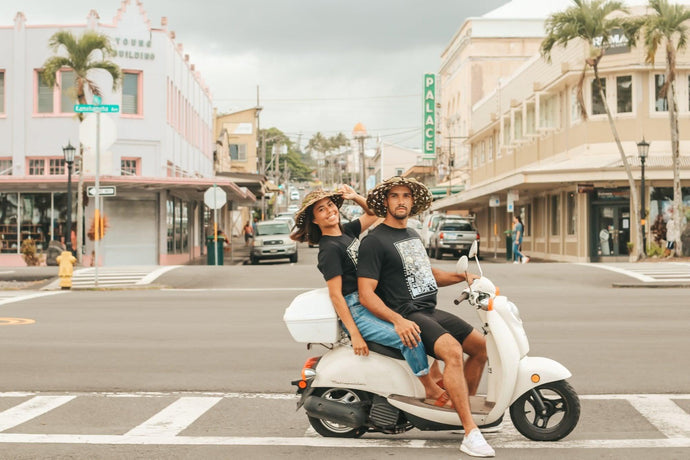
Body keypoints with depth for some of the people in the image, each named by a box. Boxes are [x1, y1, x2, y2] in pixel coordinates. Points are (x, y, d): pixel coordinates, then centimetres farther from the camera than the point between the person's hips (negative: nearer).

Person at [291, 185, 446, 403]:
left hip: (372, 303, 10)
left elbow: (373, 214, 27)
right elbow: (335, 295, -18)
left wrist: (355, 197, 6)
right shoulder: (329, 249, -14)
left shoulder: (347, 231, 10)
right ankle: (431, 389, -9)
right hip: (356, 311, -10)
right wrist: (355, 334, -23)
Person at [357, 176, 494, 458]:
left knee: (481, 347, 9)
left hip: (430, 311, 9)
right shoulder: (374, 241, -9)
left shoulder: (412, 235, 19)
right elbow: (366, 293, -16)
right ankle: (470, 434, -31)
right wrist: (398, 320, -29)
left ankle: (464, 408, 21)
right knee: (452, 350, -31)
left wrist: (463, 276, 13)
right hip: (406, 316, -9)